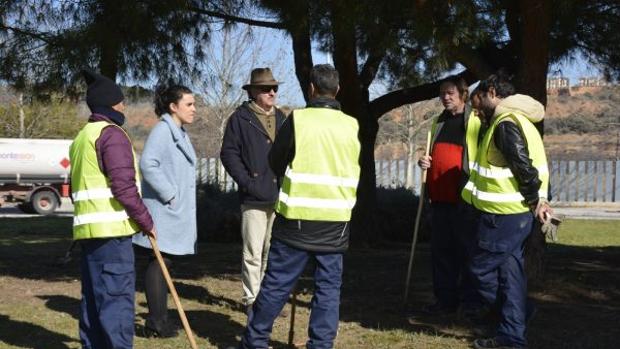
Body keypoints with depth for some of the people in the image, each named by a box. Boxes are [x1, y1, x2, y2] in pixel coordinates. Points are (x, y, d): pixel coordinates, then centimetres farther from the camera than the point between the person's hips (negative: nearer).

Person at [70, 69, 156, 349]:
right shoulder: (112, 133, -9)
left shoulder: (81, 137, 20)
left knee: (93, 298, 13)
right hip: (111, 230, -9)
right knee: (117, 298, -9)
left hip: (87, 229, 9)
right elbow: (123, 186, -17)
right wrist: (146, 220, -9)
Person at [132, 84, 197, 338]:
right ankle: (156, 323, 0)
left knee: (163, 263, 13)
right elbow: (147, 165, -25)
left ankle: (159, 320, 20)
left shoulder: (180, 133, 16)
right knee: (159, 263, -5)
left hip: (177, 212, 9)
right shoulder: (162, 130, -13)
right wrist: (169, 195, -20)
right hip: (163, 211, -9)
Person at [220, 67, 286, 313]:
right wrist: (247, 182, -13)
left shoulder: (281, 118, 15)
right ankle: (251, 300, 7)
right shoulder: (240, 118, -2)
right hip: (254, 198, -5)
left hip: (280, 197, 6)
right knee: (253, 254, -2)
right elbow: (229, 153, -5)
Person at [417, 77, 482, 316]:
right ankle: (445, 300, 17)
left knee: (467, 250, -1)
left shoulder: (475, 122, -3)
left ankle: (471, 301, 6)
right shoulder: (438, 123, 18)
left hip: (464, 199, -7)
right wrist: (424, 161, 7)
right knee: (441, 250, 9)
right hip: (439, 198, 7)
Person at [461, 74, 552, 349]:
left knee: (482, 268, 1)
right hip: (515, 213, 10)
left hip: (503, 215, -10)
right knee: (509, 273, 12)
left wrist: (535, 199, -10)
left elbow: (523, 165, -22)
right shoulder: (516, 120, 16)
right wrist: (539, 199, 9)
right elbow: (534, 162, 16)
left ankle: (516, 324, 8)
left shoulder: (505, 123, -16)